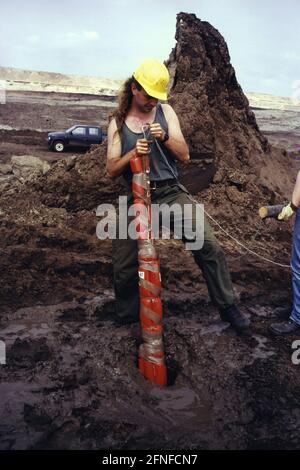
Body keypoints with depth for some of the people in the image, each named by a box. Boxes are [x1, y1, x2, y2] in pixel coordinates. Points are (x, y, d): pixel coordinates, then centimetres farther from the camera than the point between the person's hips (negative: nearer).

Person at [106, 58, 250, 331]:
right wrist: (133, 153, -17)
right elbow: (111, 170, 1)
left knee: (209, 246, -14)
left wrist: (165, 137, -14)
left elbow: (184, 156, 4)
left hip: (171, 193, 0)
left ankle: (228, 308, 3)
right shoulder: (117, 123, 6)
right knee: (125, 268, 2)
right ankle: (126, 318, 27)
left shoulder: (166, 112, 7)